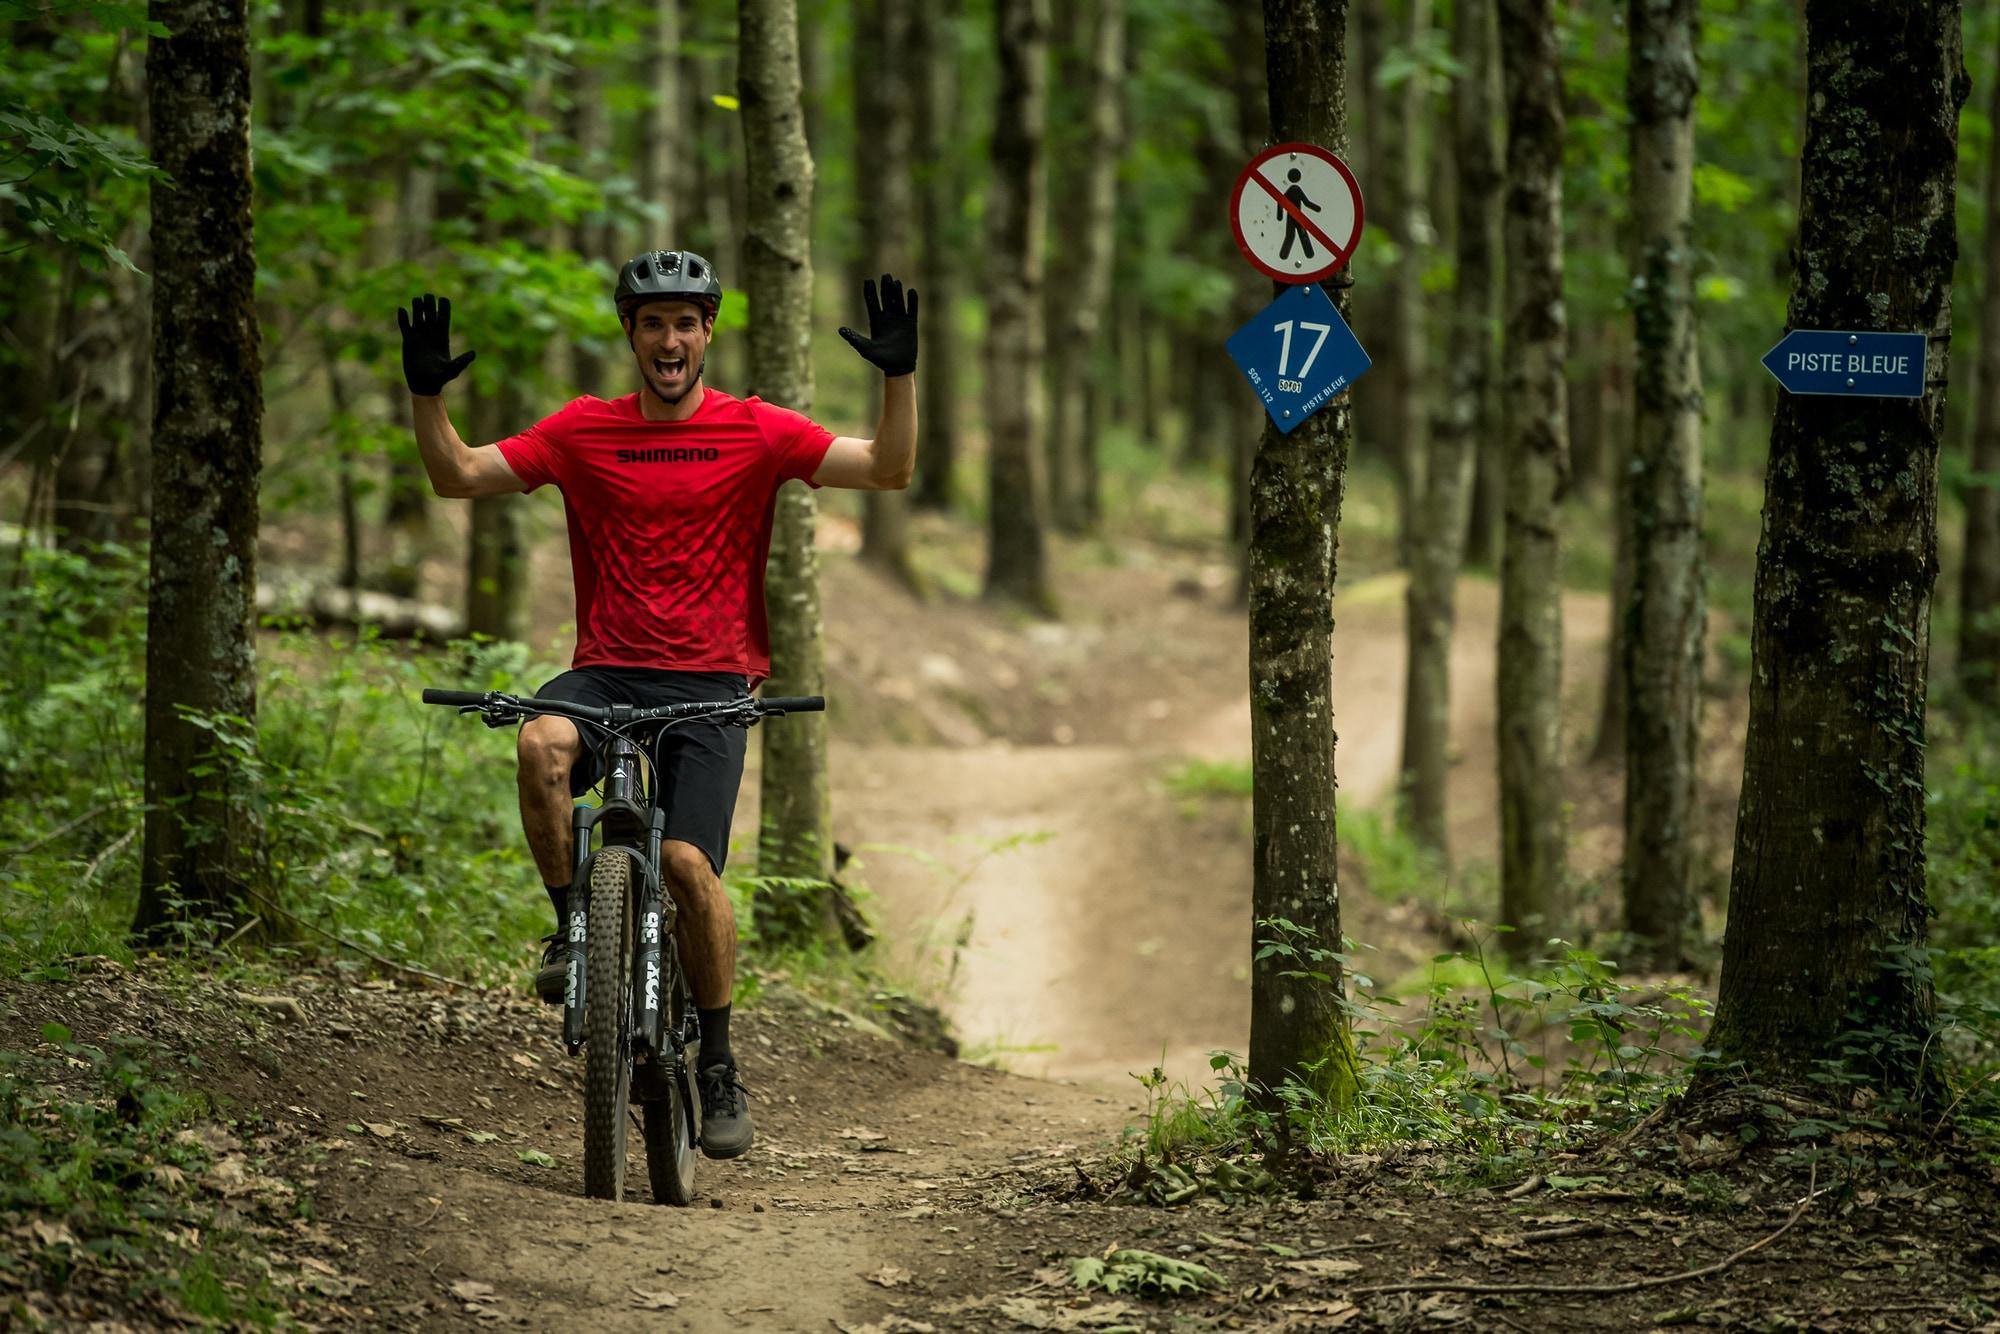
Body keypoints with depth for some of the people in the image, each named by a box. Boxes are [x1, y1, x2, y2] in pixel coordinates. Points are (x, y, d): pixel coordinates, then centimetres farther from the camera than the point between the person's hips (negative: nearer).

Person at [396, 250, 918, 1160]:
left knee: (687, 862, -17)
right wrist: (425, 394, -10)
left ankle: (718, 1067, -1)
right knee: (542, 745, -32)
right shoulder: (583, 431, 6)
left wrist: (899, 377, -18)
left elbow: (889, 471, -4)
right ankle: (572, 926, -12)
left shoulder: (756, 432, 2)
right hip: (606, 672, 2)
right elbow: (458, 476, 5)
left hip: (710, 683, -1)